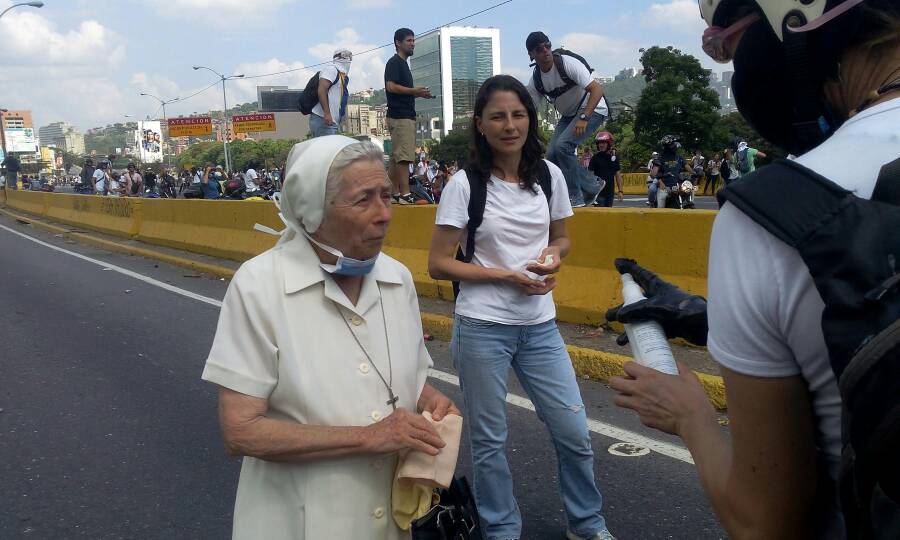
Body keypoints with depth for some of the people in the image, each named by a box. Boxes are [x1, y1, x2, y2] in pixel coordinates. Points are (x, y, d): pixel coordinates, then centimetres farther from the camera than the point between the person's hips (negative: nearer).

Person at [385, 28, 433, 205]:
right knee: (404, 157, -14)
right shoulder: (394, 62, -6)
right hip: (400, 116, -10)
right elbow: (391, 87, -18)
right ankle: (405, 194, -17)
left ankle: (396, 194, 9)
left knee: (396, 157, 7)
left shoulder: (403, 63, 24)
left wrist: (418, 93, 15)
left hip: (405, 116, 10)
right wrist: (414, 91, -17)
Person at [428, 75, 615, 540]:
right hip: (483, 327, -3)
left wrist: (553, 256, -8)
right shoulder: (465, 184, -9)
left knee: (574, 433, 8)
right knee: (488, 440, 9)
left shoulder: (549, 175, 2)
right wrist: (507, 276, -16)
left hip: (540, 325, 4)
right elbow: (438, 264, -8)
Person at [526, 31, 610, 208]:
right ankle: (592, 185, 12)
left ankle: (575, 196, -12)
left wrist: (583, 118, -39)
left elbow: (597, 89, -28)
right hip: (568, 115, 7)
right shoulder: (535, 80, -5)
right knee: (552, 155, -5)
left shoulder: (567, 63, -22)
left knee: (563, 145, -25)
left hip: (592, 109, -7)